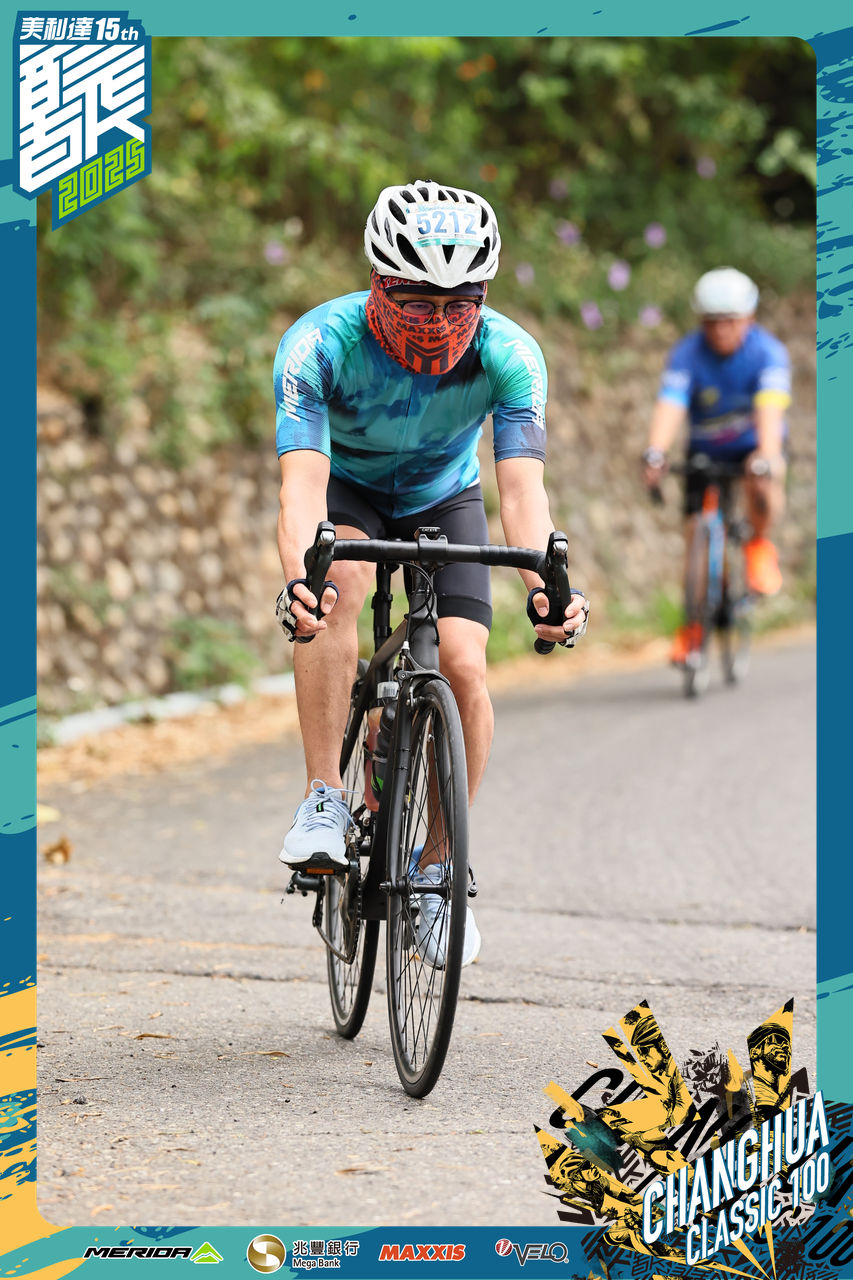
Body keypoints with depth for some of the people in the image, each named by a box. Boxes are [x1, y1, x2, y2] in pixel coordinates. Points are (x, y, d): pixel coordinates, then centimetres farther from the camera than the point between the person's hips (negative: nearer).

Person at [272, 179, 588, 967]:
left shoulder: (508, 355, -29)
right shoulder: (320, 344, -33)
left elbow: (522, 487, -37)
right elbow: (301, 484, -42)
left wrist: (547, 585, -56)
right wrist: (297, 579, -63)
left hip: (444, 499, 1)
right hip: (348, 492, -1)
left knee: (464, 667, -19)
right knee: (337, 586, -35)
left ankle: (438, 868, 0)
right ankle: (324, 803, -27)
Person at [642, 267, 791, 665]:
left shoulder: (768, 352, -22)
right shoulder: (687, 354, -19)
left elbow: (770, 409, -37)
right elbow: (670, 405, -33)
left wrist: (766, 457, -55)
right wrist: (655, 454, -52)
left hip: (753, 447, -2)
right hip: (706, 451, 2)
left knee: (762, 486, -35)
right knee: (697, 532, -9)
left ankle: (759, 544, -4)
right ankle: (693, 624, 7)